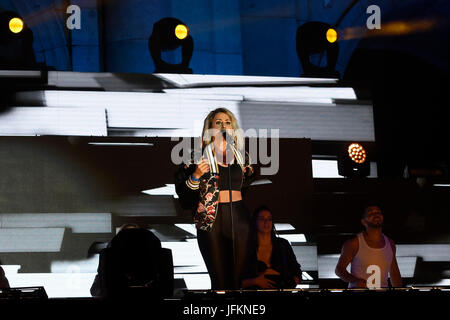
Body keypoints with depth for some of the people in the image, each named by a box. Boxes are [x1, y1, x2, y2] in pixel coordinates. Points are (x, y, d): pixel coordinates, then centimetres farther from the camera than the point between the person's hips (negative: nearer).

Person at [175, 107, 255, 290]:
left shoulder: (242, 157, 12)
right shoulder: (200, 157, 1)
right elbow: (183, 196, 0)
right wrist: (195, 176, -15)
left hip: (239, 220, 3)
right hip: (212, 220, -3)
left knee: (239, 279, 1)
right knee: (219, 281, -4)